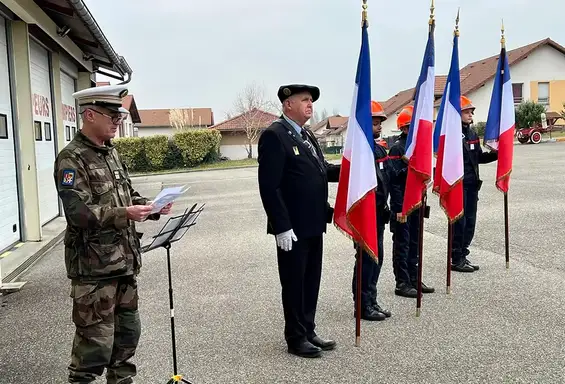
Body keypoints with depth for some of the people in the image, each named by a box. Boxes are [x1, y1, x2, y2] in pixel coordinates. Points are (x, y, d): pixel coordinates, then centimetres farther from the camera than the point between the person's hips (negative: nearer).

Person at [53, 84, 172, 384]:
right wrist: (124, 214, -32)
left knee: (128, 331, 19)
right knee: (96, 341, 0)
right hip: (93, 267, -8)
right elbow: (79, 212, -22)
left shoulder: (111, 153, 13)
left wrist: (152, 207, 1)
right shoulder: (71, 159, -14)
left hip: (124, 260, 8)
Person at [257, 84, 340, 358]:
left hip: (314, 224, 9)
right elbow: (269, 187, -19)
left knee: (311, 281, 17)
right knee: (294, 284, 5)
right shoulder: (274, 135, -14)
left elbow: (321, 171, 17)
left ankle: (308, 331, 31)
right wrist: (282, 226, -22)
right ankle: (296, 339, 20)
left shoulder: (307, 135, 14)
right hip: (292, 228, -9)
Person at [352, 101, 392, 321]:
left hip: (378, 212, 9)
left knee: (377, 257, 14)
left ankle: (371, 302, 26)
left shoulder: (378, 148, 13)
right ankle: (363, 305, 10)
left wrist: (384, 206, 16)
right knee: (366, 258, -2)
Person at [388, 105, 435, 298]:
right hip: (403, 204, -8)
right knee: (402, 244, 0)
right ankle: (402, 283, 9)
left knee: (414, 242, 15)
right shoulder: (397, 148, -13)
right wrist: (399, 207, -20)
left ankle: (413, 279, 25)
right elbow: (394, 178, -18)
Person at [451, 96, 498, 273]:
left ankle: (462, 255, 24)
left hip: (472, 184, 8)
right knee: (459, 222, -1)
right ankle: (456, 259, 10)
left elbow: (479, 157, 17)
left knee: (470, 221, 12)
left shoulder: (472, 133, 13)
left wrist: (496, 154, 2)